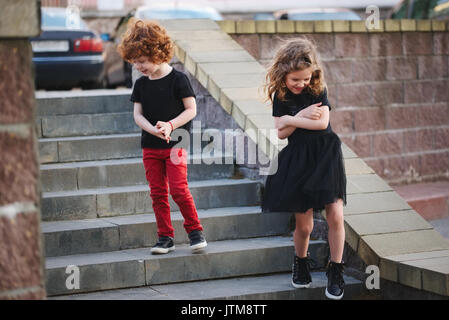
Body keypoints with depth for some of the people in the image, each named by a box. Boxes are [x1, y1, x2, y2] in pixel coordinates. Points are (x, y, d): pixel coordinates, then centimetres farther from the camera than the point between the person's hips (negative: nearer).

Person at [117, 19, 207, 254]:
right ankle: (165, 237, 13)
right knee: (157, 193, 5)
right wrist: (153, 130, -17)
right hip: (150, 146, 5)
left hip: (175, 145, -5)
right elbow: (138, 114, 2)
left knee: (178, 190, -11)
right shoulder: (141, 84, 6)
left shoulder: (177, 79, -8)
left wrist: (170, 125, -21)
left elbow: (191, 110, -7)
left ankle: (195, 231, 5)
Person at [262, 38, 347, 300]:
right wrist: (301, 117, -16)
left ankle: (336, 271, 5)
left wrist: (291, 119, -11)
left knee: (335, 215, -8)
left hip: (325, 154, 0)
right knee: (304, 224, 3)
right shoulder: (280, 96, 0)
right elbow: (281, 133, -4)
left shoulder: (318, 89, -3)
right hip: (298, 160, 1)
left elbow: (322, 122, -14)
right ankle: (301, 263, 30)